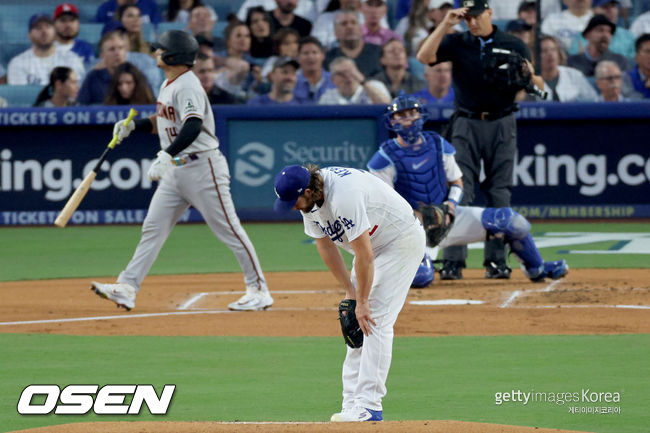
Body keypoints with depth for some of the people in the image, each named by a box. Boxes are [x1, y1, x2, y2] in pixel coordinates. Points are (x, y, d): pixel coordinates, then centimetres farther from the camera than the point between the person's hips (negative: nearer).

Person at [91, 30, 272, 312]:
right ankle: (127, 288, 1)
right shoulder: (168, 85, 13)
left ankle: (258, 290, 3)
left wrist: (166, 156, -42)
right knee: (153, 227, 4)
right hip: (175, 171, 10)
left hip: (202, 167, -10)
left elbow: (193, 127, -32)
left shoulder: (188, 87, -17)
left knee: (228, 230, -4)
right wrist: (132, 126, 11)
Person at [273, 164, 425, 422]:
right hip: (373, 243, 9)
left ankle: (369, 406, -19)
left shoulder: (343, 197, -35)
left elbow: (364, 254, -31)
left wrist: (362, 301, -22)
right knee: (355, 323, 5)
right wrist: (350, 292, -1)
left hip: (403, 241, -9)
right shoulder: (309, 200, -7)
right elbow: (325, 245, 2)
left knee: (376, 321, -17)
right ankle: (352, 404, 6)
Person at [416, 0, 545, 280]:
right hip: (466, 125, -1)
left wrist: (529, 75, -16)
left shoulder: (513, 46, 7)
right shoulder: (457, 43, 5)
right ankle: (453, 262, -10)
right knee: (459, 193, -8)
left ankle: (496, 262, 5)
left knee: (499, 195, 1)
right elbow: (424, 57, -11)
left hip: (502, 125, 1)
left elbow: (539, 87, 7)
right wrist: (446, 24, -16)